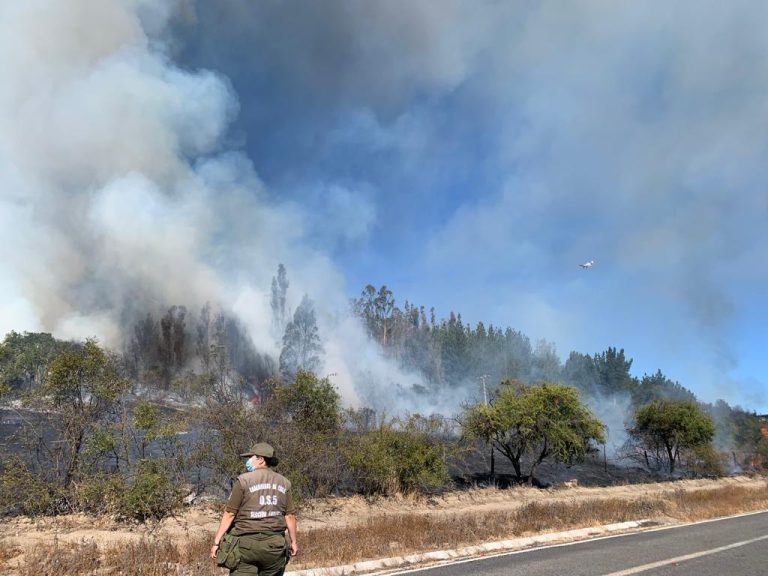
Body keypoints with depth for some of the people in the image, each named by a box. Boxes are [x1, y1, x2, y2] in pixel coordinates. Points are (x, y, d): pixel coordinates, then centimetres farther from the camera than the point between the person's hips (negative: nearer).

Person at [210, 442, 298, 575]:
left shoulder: (244, 480, -4)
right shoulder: (284, 483, 7)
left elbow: (229, 514, -5)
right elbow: (290, 515, 7)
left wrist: (217, 541, 1)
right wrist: (293, 541, 16)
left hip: (247, 542, -3)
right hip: (274, 544, 4)